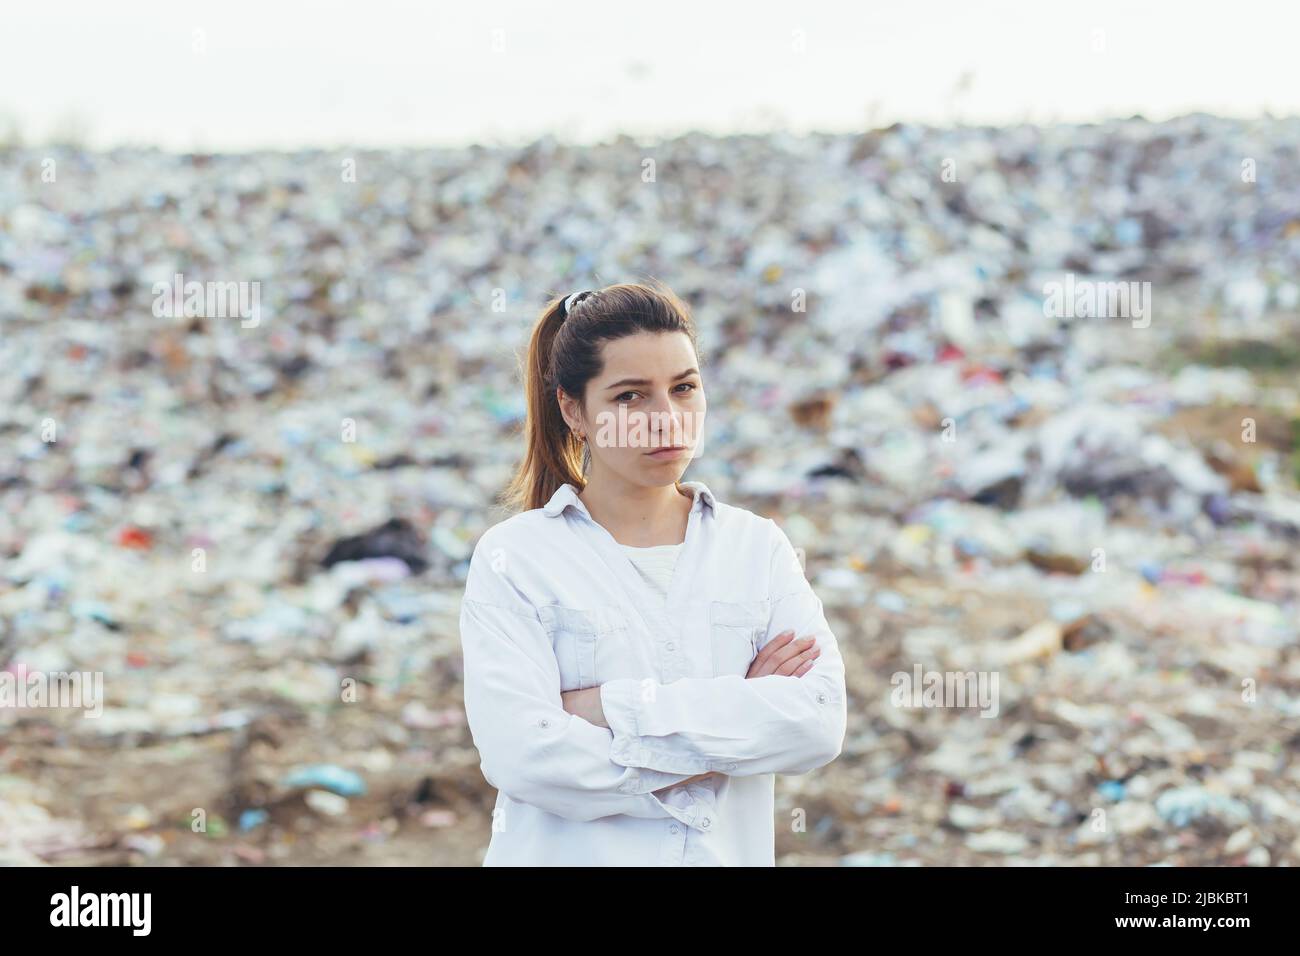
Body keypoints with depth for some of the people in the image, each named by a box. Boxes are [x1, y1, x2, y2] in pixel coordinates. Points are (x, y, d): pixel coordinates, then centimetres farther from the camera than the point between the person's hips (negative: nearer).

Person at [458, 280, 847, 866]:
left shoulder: (758, 547, 0)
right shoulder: (514, 557, -8)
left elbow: (820, 720, -13)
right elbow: (522, 754, -20)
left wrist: (616, 707, -18)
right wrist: (733, 714, -15)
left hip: (724, 854, 2)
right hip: (563, 854, -2)